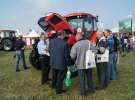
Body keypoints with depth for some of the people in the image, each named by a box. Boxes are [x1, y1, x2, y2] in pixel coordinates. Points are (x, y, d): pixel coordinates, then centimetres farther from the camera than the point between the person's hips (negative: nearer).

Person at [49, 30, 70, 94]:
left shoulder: (51, 41, -6)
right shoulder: (64, 43, -22)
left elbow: (49, 51, 7)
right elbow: (67, 55, -15)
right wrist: (67, 63, -2)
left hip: (53, 62, 5)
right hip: (61, 63, -5)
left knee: (54, 75, 25)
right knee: (60, 77, 11)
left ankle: (54, 85, 46)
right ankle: (58, 90, 24)